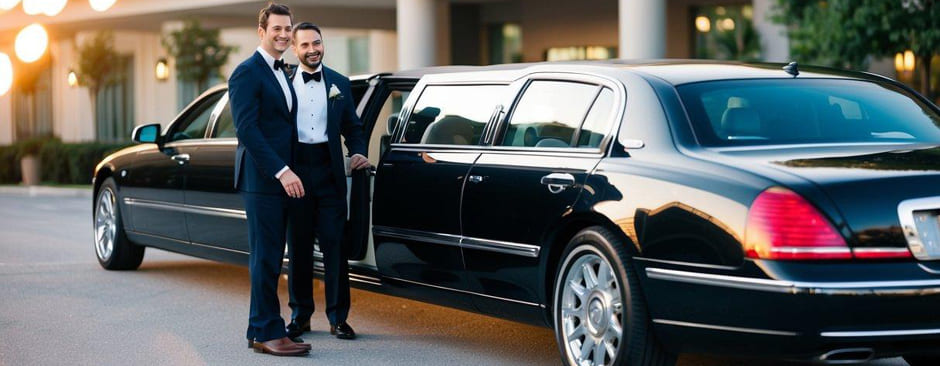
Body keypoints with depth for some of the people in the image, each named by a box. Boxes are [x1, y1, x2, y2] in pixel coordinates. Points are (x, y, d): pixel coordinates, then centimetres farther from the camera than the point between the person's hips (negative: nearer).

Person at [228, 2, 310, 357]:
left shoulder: (282, 75, 19)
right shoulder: (247, 73, -10)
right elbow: (247, 129, -18)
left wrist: (288, 172, 13)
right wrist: (282, 172, -22)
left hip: (280, 179, 9)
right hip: (260, 180, -9)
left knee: (270, 258, 11)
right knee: (266, 258, -6)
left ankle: (259, 331, 17)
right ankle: (268, 333, -2)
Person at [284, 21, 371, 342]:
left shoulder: (339, 84, 10)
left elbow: (352, 126, 15)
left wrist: (358, 153, -4)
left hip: (329, 170, 1)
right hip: (295, 171, -1)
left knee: (334, 244, -1)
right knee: (298, 245, 7)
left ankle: (338, 318, 4)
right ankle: (300, 315, 15)